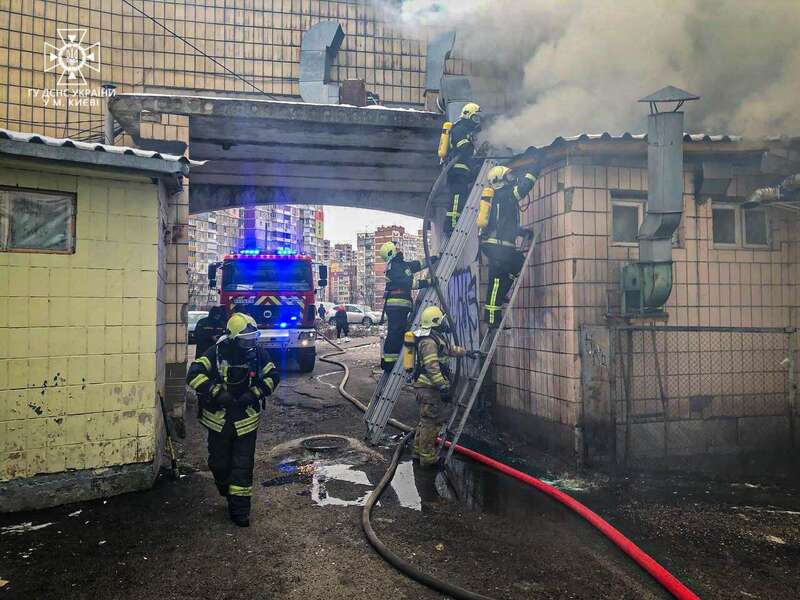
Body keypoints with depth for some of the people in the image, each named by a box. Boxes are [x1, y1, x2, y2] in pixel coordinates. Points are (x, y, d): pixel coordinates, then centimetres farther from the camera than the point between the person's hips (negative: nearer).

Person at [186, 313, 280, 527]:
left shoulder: (258, 353, -7)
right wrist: (217, 393, -28)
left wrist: (254, 393, -12)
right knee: (219, 463, 15)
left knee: (243, 467, 2)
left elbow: (273, 376, 1)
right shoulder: (216, 353, -14)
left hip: (246, 421, 0)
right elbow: (194, 375, -22)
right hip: (219, 419, 0)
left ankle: (239, 509, 14)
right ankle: (227, 492, 45)